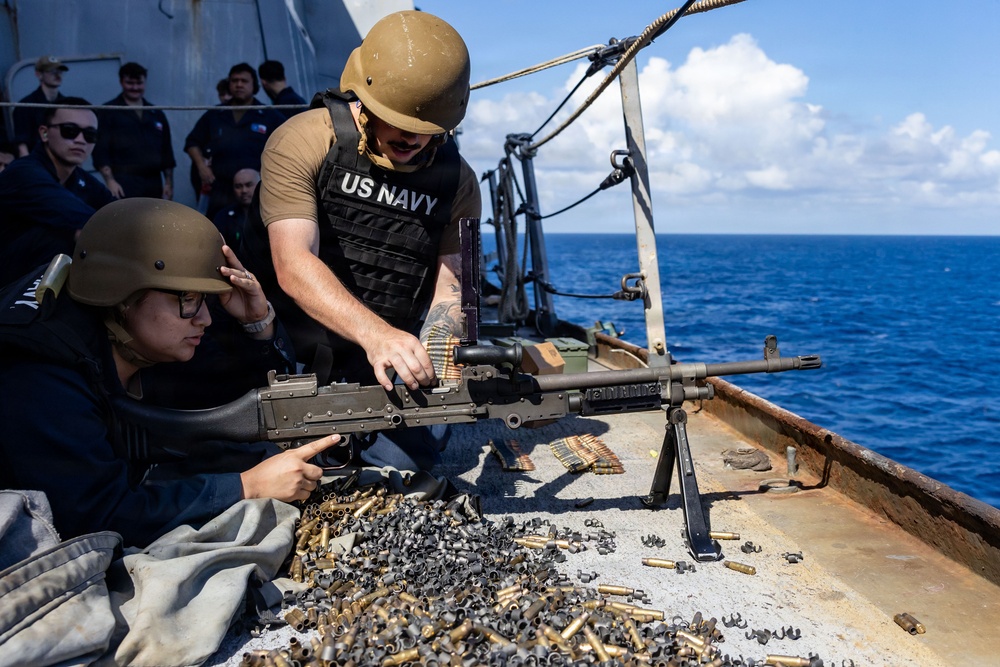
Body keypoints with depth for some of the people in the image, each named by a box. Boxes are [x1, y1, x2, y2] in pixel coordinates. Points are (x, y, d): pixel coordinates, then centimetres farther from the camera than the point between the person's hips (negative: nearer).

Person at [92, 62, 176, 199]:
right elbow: (100, 150, -5)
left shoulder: (157, 114, 17)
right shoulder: (109, 112, 2)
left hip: (153, 184, 5)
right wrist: (110, 180, -16)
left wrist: (168, 183, 10)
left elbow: (166, 152, 17)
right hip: (124, 184, -5)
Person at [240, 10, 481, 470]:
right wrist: (376, 333, -40)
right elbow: (294, 266, -25)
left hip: (378, 381, 3)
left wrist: (425, 362, -23)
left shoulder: (457, 180, 0)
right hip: (284, 362, -3)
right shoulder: (303, 143, -13)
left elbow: (450, 286, -2)